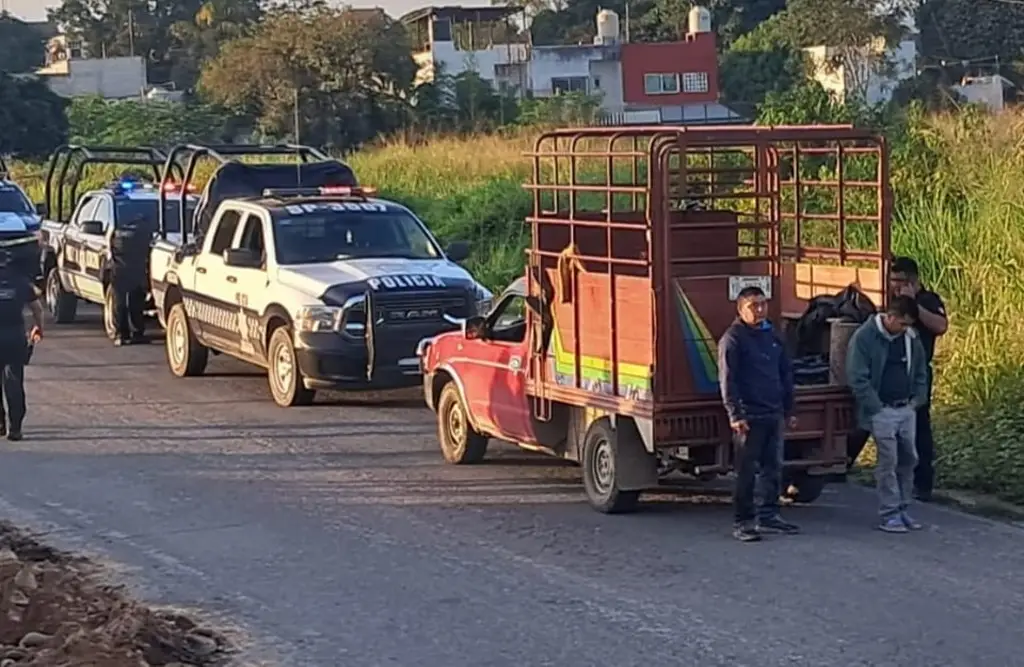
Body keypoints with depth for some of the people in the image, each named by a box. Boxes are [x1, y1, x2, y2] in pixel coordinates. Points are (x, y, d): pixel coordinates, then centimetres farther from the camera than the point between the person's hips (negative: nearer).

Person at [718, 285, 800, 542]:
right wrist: (735, 414, -17)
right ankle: (743, 522, 2)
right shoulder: (733, 338, -7)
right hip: (749, 417, -7)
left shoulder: (772, 336, 14)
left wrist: (788, 410, 17)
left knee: (774, 468, 11)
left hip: (774, 415, 7)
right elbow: (727, 380, -12)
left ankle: (769, 516, 20)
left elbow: (786, 374, 20)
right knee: (747, 472, -3)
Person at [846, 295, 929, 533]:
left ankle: (902, 509, 17)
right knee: (888, 462, -7)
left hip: (907, 409, 6)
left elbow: (920, 372, 19)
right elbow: (857, 378, -15)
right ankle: (888, 514, 0)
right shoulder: (864, 337, -12)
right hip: (882, 411, -6)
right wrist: (875, 407, -16)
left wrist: (918, 399, 7)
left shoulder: (911, 337, 8)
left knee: (908, 459, 7)